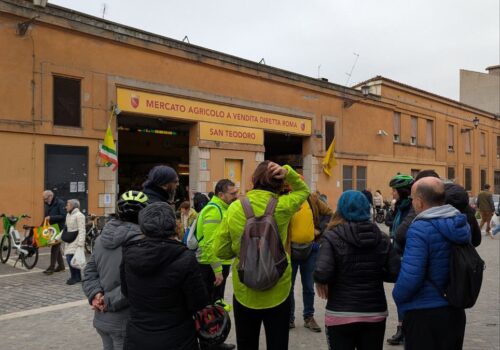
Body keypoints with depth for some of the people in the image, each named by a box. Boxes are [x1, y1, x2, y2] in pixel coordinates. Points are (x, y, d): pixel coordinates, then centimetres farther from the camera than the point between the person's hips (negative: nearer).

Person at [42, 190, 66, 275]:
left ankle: (51, 268, -4)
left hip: (58, 228, -8)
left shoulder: (60, 203, -13)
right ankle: (61, 265, 23)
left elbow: (63, 216, -20)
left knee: (55, 247, -8)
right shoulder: (46, 204, 10)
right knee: (57, 247, 14)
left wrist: (51, 217, -24)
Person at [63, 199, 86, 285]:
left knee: (71, 258, -14)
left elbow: (82, 230, -15)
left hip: (76, 241, -8)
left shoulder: (79, 215, -10)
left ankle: (75, 277, -1)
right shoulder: (68, 215, 17)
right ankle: (77, 277, 16)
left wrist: (80, 243, -21)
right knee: (69, 258, 5)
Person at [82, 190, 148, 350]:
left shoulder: (102, 237, 6)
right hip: (125, 322, -7)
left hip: (102, 318, 7)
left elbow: (89, 272, 6)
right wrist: (109, 301, -16)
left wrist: (95, 294, -8)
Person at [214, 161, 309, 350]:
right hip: (277, 292, -1)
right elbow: (303, 190, 10)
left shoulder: (234, 208, -8)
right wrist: (287, 172, -6)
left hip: (243, 293, 1)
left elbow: (221, 251, -5)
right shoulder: (282, 206, -11)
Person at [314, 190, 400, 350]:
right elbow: (396, 273, -4)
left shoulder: (333, 237, -10)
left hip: (341, 315, -3)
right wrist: (375, 274, 12)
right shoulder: (381, 238, 2)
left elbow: (322, 274, -21)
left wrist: (319, 281, 0)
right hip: (375, 314, 3)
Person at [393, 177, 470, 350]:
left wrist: (397, 296, -7)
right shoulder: (462, 224, 2)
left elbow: (410, 276, -24)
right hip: (455, 311, 7)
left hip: (424, 312, -7)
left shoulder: (420, 229, -21)